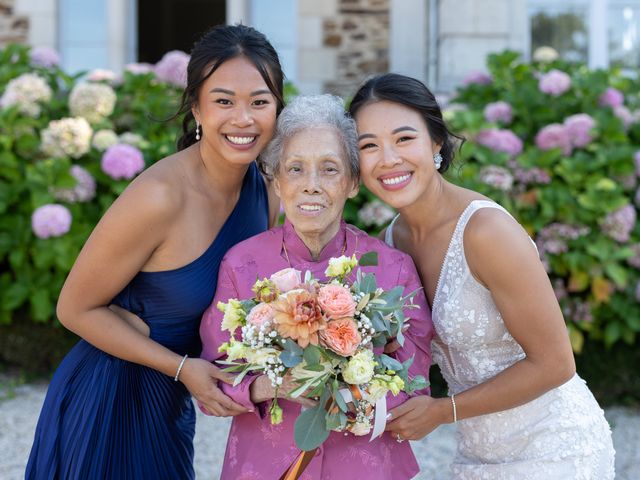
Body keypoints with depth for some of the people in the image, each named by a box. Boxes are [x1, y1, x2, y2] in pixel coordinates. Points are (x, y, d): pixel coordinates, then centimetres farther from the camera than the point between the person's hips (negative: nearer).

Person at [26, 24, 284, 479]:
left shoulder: (266, 189, -5)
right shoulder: (161, 196, -26)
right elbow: (77, 309, -16)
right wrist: (183, 368, -20)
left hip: (169, 407, 7)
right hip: (108, 404, -6)